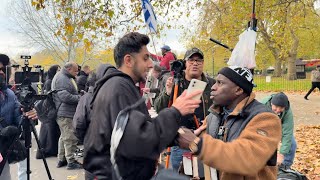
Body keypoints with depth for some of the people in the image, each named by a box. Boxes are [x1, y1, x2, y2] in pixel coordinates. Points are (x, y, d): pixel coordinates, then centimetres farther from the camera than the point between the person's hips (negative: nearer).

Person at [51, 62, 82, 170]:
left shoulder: (66, 78, 19)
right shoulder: (62, 78, -14)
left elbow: (71, 93, 27)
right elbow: (65, 96, -24)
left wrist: (79, 94, 10)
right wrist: (79, 98, -16)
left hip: (65, 113, 11)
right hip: (65, 113, -11)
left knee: (64, 137, 18)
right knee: (70, 138, -6)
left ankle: (61, 159, 27)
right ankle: (71, 161, 1)